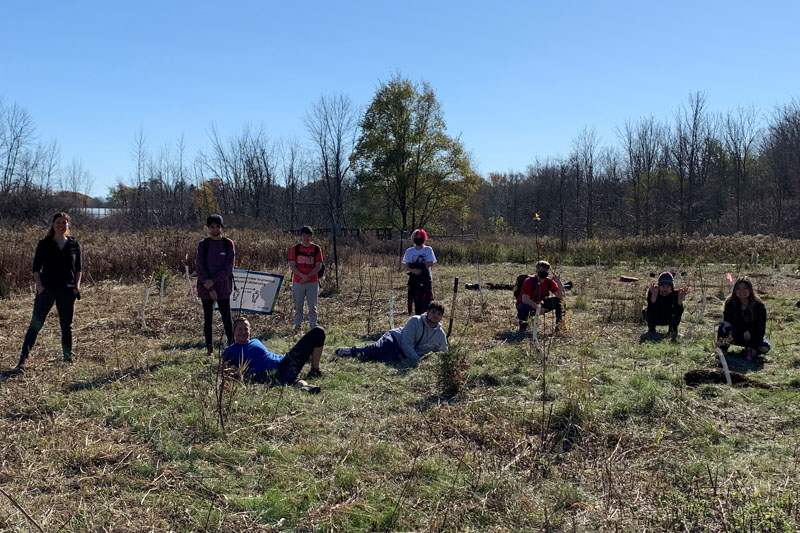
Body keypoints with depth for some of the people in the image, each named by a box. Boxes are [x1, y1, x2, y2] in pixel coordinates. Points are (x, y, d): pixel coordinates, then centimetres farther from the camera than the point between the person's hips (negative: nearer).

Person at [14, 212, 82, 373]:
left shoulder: (74, 244, 5)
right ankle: (23, 359, -10)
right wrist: (39, 285, -9)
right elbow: (36, 267, 2)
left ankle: (68, 356, 23)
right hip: (46, 289, -1)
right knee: (35, 324, -7)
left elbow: (79, 268, 9)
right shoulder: (44, 244, 2)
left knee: (67, 325, 10)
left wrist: (77, 285, -2)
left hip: (67, 291, 2)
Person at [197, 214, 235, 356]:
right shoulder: (202, 245, 2)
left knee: (227, 318, 0)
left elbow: (228, 267, -5)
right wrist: (210, 288, -11)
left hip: (223, 287, -1)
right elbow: (200, 268, -3)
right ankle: (210, 349, 14)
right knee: (207, 320, 6)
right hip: (206, 288, 1)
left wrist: (213, 281, -14)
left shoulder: (228, 244, 0)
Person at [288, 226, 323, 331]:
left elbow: (319, 266, -1)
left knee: (312, 306, 5)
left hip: (313, 282, 0)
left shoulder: (317, 249, 2)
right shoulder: (295, 248, 2)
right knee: (298, 305, 5)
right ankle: (298, 325, 16)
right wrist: (303, 276, -16)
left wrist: (308, 276, -13)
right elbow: (292, 265, -3)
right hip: (298, 282, 0)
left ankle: (313, 325, 14)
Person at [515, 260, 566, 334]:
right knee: (525, 307, -41)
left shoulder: (549, 282, -8)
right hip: (525, 304, -5)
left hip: (540, 304, 5)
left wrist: (558, 281, -26)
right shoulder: (529, 281, -22)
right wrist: (538, 307, -38)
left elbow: (561, 296, -15)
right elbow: (524, 299, -31)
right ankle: (523, 326, -12)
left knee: (558, 300, -12)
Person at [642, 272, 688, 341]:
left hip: (668, 319, 1)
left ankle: (672, 330, -2)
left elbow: (679, 313, -30)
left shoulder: (675, 294, -21)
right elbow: (651, 310, -39)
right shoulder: (651, 292, -25)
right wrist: (653, 296, -54)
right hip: (655, 319, -1)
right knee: (646, 311, -30)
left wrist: (680, 299, -45)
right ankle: (651, 330, -4)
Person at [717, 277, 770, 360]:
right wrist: (744, 330, -28)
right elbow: (727, 320, -17)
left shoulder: (759, 306, -15)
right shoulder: (730, 303, -14)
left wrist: (754, 346, -24)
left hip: (753, 336, 0)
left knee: (765, 348, -27)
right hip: (735, 335, 0)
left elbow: (760, 328, -15)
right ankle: (722, 350, -13)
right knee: (724, 326, -32)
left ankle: (750, 348, 6)